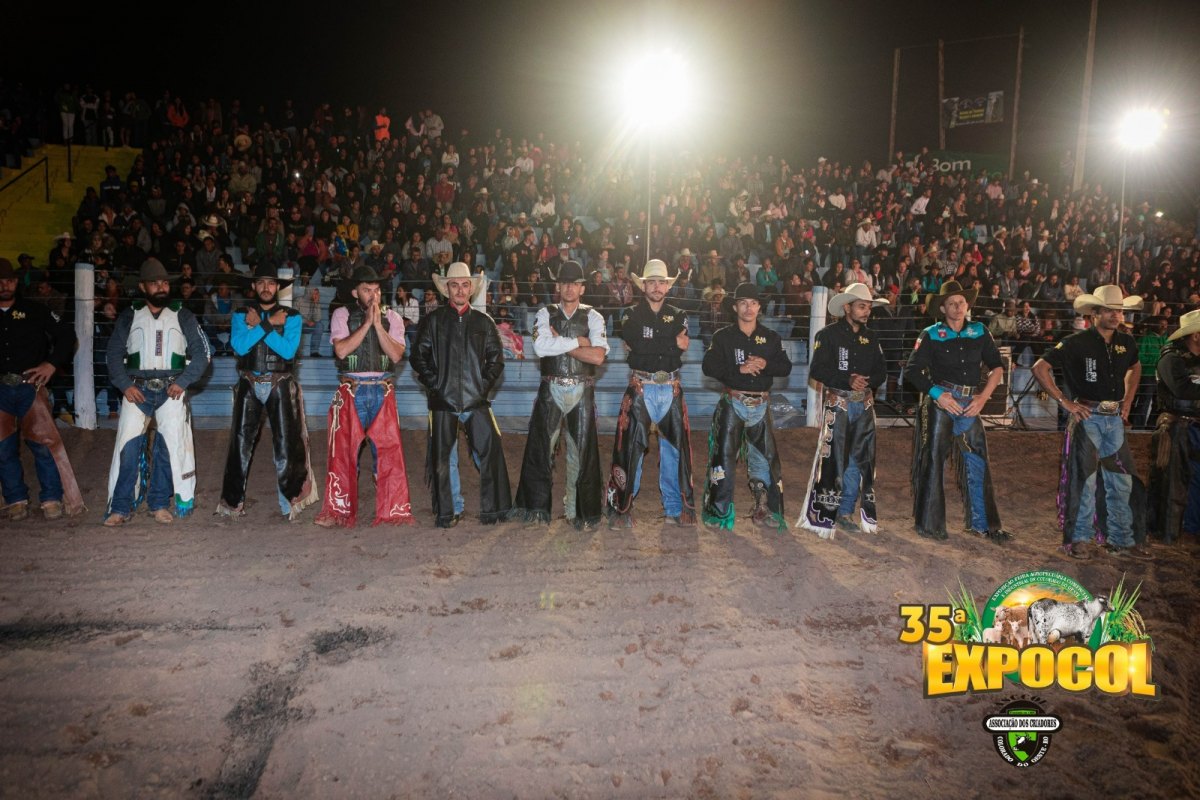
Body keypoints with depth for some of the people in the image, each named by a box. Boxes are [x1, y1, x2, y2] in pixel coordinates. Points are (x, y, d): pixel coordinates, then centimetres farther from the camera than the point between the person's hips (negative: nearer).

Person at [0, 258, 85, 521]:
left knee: (43, 443, -9)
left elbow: (66, 336, 8)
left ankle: (52, 499, -1)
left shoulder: (34, 311, 6)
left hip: (30, 387, -2)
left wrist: (52, 364, -3)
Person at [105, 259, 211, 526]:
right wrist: (125, 385, -4)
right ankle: (120, 507, 1)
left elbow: (202, 353, 5)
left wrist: (183, 382, -6)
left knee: (170, 446, -2)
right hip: (137, 389, 0)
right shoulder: (129, 316, 10)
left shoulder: (183, 316, 8)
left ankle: (160, 504, 10)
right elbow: (114, 353, 9)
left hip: (171, 390, 0)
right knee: (128, 446, -5)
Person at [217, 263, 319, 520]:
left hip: (281, 386, -1)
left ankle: (289, 503, 7)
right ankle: (232, 503, 12)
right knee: (241, 443, 3)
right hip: (249, 385, 1)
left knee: (286, 444, -1)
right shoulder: (241, 315, 7)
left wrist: (258, 326, -11)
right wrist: (269, 324, -13)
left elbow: (288, 349, -11)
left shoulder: (292, 316, 4)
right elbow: (239, 346, -10)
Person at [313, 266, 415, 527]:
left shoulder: (392, 317, 8)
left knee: (389, 451, -1)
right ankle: (340, 512, 12)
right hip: (351, 391, -1)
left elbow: (396, 355, -5)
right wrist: (367, 322, -11)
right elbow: (341, 350, -10)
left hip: (383, 391, 1)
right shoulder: (342, 315, 5)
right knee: (343, 452, 1)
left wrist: (378, 323, -10)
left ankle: (394, 511, 8)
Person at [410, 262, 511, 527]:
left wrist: (485, 384, 1)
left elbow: (496, 357, 13)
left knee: (490, 453, -5)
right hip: (443, 399, 0)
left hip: (476, 399, 0)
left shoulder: (483, 321, 12)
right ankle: (448, 511, 14)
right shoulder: (433, 320, 9)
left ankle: (492, 510, 5)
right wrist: (434, 384, -2)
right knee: (443, 458, 3)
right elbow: (418, 356, 8)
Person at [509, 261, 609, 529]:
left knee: (581, 450, 4)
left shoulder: (593, 317, 4)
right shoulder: (546, 314, 6)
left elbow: (598, 356, -11)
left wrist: (559, 343, -9)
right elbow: (540, 347, -13)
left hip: (581, 392, 0)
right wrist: (577, 341, -11)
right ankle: (536, 507, 19)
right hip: (551, 390, 1)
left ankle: (579, 511, 15)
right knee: (540, 448, 5)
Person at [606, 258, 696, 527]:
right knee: (631, 447, -4)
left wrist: (650, 346, -11)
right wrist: (672, 344, -5)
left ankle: (674, 509, 15)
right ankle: (622, 508, 5)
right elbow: (636, 345, -11)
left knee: (673, 447, 5)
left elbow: (682, 347, -2)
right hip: (641, 388, -3)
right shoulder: (632, 315, 4)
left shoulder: (678, 316, 12)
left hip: (671, 389, 3)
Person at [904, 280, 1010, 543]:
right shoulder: (931, 335, -3)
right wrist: (937, 394, -14)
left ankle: (981, 523, 16)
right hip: (939, 402, -3)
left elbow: (997, 366, 12)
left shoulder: (979, 332, 6)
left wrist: (983, 396, 0)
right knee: (933, 460, 0)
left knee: (977, 462, 5)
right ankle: (929, 524, 9)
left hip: (969, 404, 3)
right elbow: (912, 371, -5)